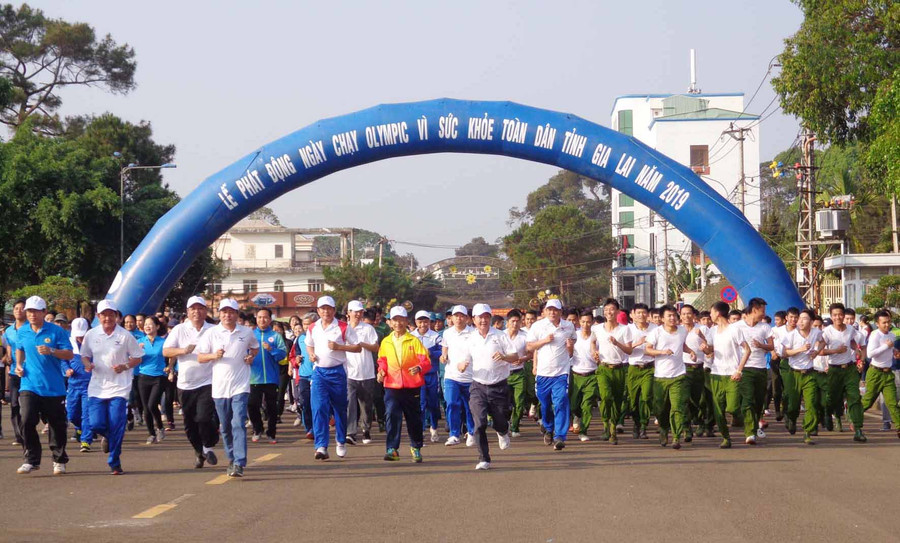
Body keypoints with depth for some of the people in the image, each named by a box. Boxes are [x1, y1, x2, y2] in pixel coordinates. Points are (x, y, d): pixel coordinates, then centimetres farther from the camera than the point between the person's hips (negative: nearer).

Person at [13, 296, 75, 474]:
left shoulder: (56, 331, -5)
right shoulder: (21, 332, 6)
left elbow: (69, 354, -7)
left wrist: (51, 351, -23)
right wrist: (18, 364, 9)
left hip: (53, 386, -2)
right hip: (29, 385, 2)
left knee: (57, 425, 7)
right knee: (27, 421, -14)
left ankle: (59, 461, 23)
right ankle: (31, 460, -2)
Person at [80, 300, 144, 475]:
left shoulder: (125, 335, -2)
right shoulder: (91, 335, 5)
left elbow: (138, 358, 4)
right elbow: (84, 355, 17)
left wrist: (125, 366, -14)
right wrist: (87, 364, -5)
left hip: (119, 387, -2)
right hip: (97, 387, 2)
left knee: (117, 426, -9)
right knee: (96, 425, -6)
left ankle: (114, 463, 3)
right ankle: (108, 437, 31)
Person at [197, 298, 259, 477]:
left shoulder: (247, 333, 5)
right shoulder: (211, 333, 2)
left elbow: (255, 347, 25)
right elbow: (200, 357, 2)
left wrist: (252, 356, 4)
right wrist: (214, 355, -17)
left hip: (240, 387, -2)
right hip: (220, 387, 2)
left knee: (239, 424, -14)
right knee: (225, 427, 10)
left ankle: (239, 464, -18)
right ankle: (232, 460, 26)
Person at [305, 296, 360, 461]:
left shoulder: (343, 327, -2)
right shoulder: (312, 329, 9)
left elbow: (357, 347, -1)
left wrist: (339, 347, -16)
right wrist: (311, 354, 3)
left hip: (337, 371, -2)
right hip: (319, 371, 2)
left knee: (340, 409, 10)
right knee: (319, 408, -13)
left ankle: (341, 442, 31)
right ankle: (321, 447, -17)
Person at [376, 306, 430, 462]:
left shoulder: (414, 341, 0)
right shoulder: (386, 342, 8)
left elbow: (426, 361, -5)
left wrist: (419, 368, -25)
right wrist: (381, 371, -1)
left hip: (412, 386, -1)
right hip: (392, 386, 1)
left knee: (414, 418, 8)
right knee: (391, 416, -13)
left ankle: (416, 447, 26)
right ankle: (392, 449, -11)